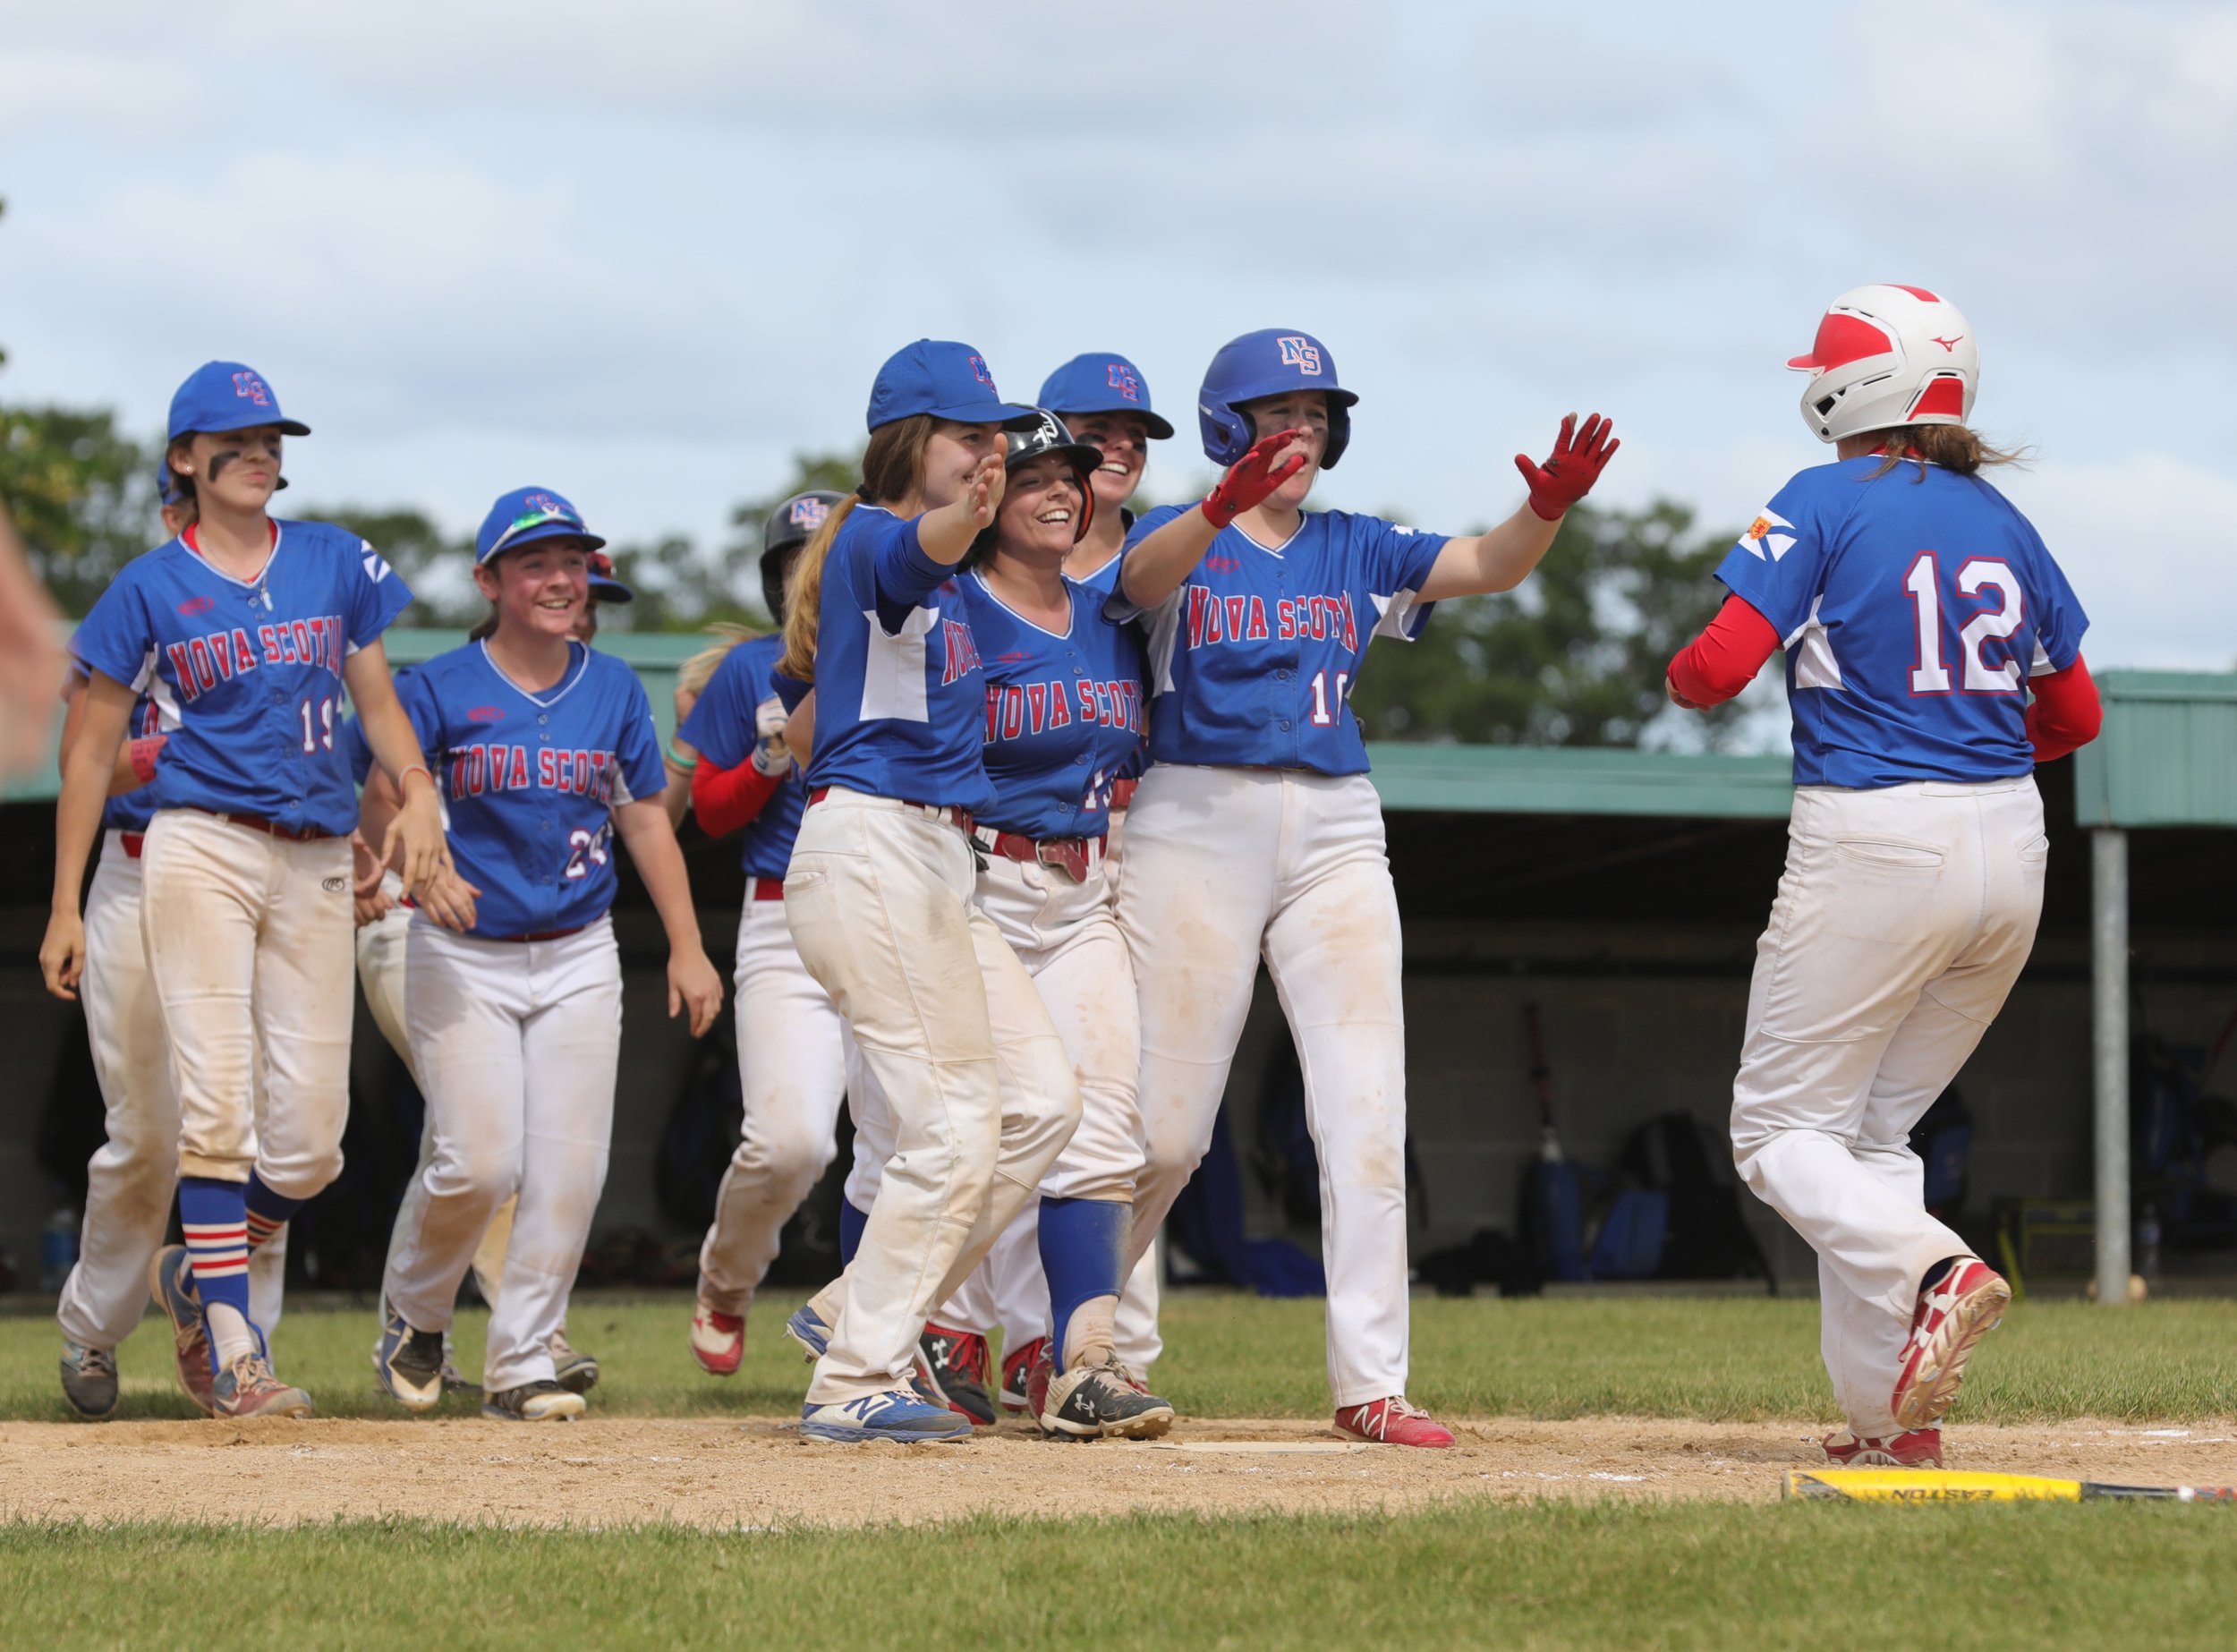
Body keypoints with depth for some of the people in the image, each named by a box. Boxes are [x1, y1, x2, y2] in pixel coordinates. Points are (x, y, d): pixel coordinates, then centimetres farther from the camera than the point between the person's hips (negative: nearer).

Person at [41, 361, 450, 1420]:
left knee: (311, 1137, -2)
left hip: (316, 864, 3)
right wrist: (66, 906, 3)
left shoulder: (335, 563, 13)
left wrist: (416, 793, -3)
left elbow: (377, 701, 17)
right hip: (201, 849, -3)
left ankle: (196, 1268, 25)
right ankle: (235, 1359, -12)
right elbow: (93, 749, 6)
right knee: (217, 1107, -13)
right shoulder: (151, 588, 4)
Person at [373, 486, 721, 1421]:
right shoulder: (440, 690, -4)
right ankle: (415, 1311, 18)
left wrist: (686, 948, 9)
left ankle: (520, 1366, 7)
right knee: (480, 1164, -11)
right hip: (463, 957, -3)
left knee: (570, 1171, -4)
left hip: (579, 959, 4)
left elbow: (644, 820, 12)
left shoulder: (612, 688, 6)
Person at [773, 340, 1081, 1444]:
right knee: (955, 1126, -11)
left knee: (1043, 1098, 7)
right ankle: (852, 1387, -5)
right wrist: (969, 514, -60)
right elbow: (920, 550, -38)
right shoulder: (872, 541, -10)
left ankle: (854, 1314, 13)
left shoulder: (941, 584, 19)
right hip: (871, 848, -10)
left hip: (934, 871, 10)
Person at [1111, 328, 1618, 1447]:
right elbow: (1145, 574, -23)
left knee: (1367, 1116, -7)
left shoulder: (1355, 552, 13)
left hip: (1334, 833, 3)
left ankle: (1369, 1385, -6)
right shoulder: (1177, 542, 2)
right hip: (1198, 822, -3)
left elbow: (1487, 567, -3)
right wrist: (1226, 505, -43)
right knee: (1159, 1131, 0)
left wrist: (1547, 509, -25)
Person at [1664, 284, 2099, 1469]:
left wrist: (1681, 673, 8)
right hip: (2009, 849, 6)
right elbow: (2073, 715, 16)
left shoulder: (1823, 504, -6)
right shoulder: (2002, 520, 11)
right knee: (1877, 1126, 16)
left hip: (1872, 844, -6)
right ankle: (1891, 1414, 6)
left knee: (1781, 1127, 3)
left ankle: (1928, 1272, -25)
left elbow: (1718, 666, -14)